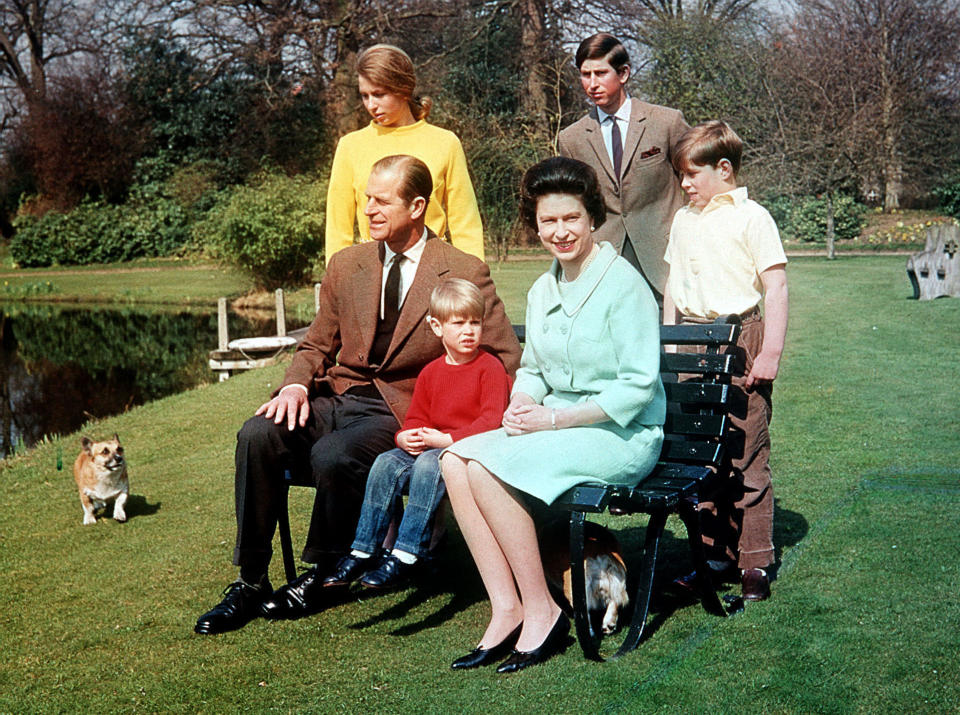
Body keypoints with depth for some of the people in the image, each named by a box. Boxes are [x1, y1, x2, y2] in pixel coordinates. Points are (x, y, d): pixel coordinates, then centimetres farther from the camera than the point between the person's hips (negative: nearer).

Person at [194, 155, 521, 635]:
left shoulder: (465, 274, -1)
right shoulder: (346, 266, 13)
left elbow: (506, 358, -2)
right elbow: (316, 345, 19)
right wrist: (297, 383, -5)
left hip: (400, 410, -4)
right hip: (336, 397, 5)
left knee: (333, 455, -34)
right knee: (257, 434, -23)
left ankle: (318, 577, -7)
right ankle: (250, 583, -12)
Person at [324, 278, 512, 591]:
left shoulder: (490, 367, -5)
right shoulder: (431, 372, 15)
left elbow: (492, 421, -16)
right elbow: (416, 419, 19)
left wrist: (446, 439, -23)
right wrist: (405, 437, -6)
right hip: (428, 446, 6)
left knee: (429, 464, -34)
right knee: (386, 463, -17)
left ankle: (407, 556, -32)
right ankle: (363, 551, -14)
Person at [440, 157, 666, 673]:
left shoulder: (623, 284, -11)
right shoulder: (541, 292, 13)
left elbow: (638, 385, -15)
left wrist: (555, 419, -18)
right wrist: (522, 404, -4)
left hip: (624, 435, -7)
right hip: (558, 429, 8)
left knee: (488, 467, -26)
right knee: (455, 460, -16)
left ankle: (541, 611, -14)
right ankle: (506, 610, -15)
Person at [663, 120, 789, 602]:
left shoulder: (751, 218, -4)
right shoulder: (683, 220, 16)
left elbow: (776, 288, -8)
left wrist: (771, 353, -13)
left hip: (740, 339, -6)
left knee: (746, 457, -3)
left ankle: (755, 562, 7)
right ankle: (716, 555, 20)